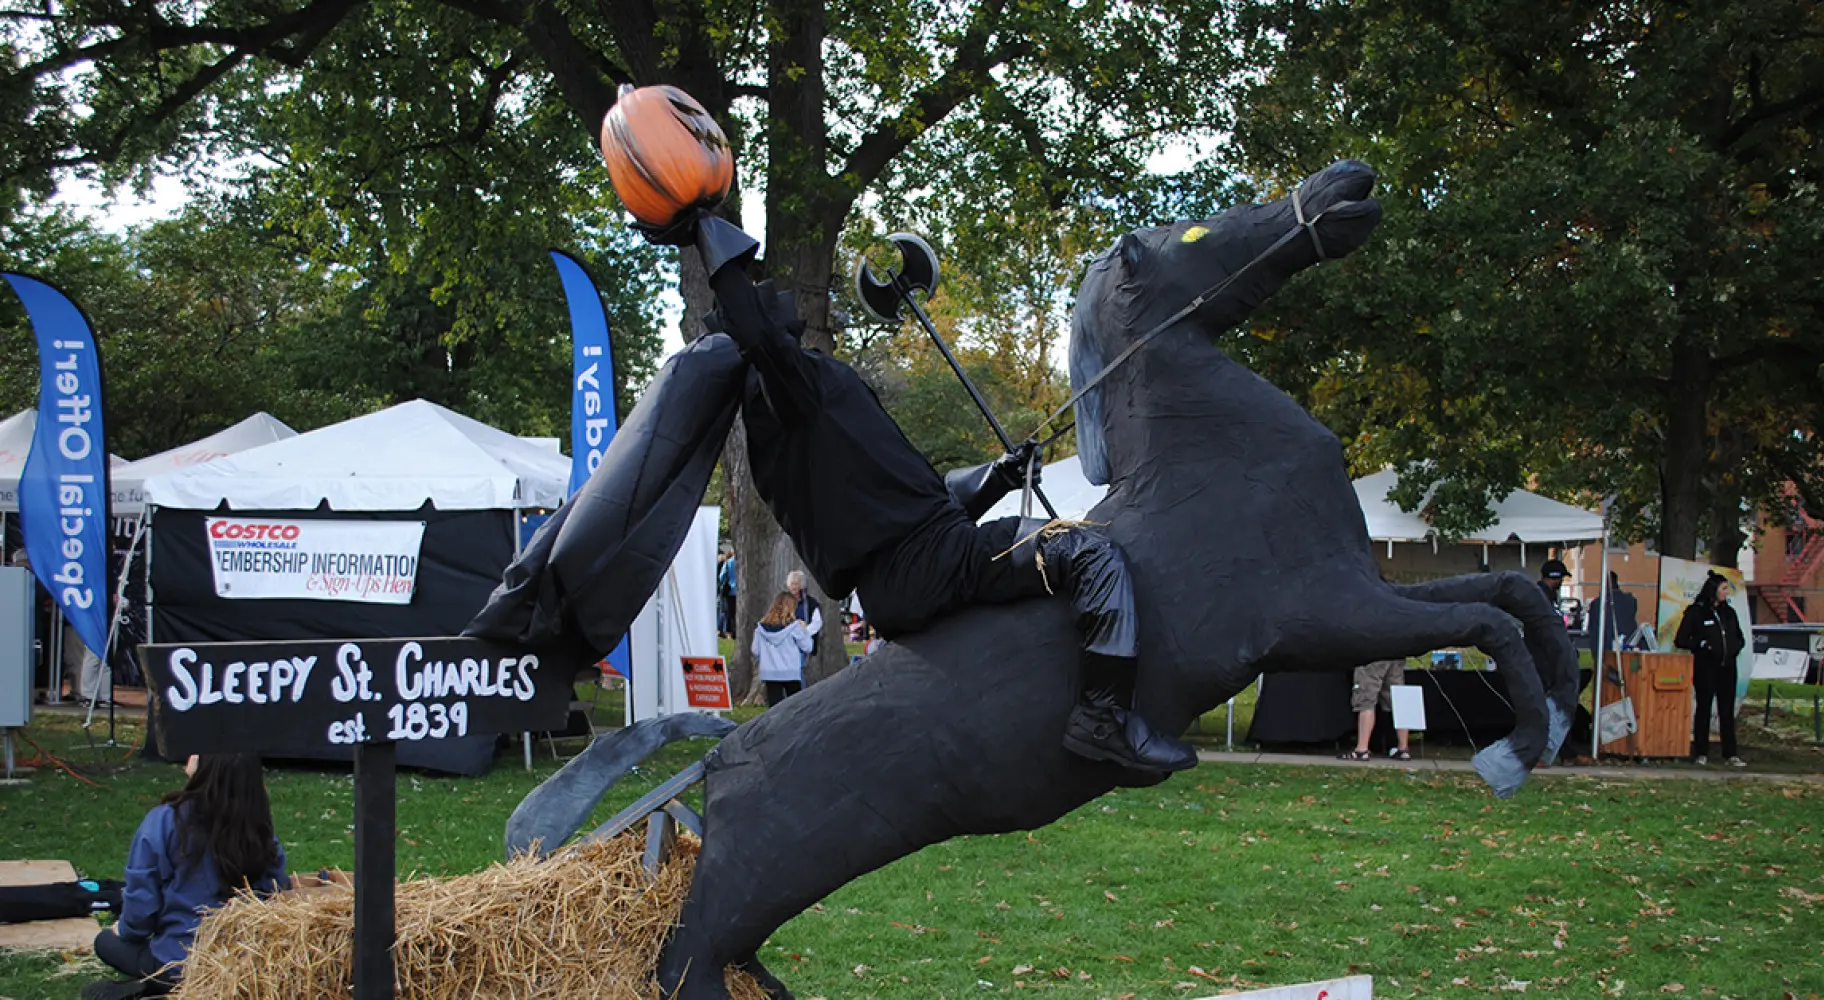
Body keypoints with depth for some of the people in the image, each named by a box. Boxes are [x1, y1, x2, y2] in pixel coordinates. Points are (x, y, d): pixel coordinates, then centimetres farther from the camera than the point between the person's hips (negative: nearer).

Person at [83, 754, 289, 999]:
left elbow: (141, 899, -12)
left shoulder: (166, 819, -18)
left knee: (107, 942, 25)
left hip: (181, 962, -5)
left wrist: (127, 929, 11)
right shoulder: (260, 829, -7)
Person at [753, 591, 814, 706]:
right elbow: (807, 647, -3)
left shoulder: (761, 627, -1)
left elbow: (755, 651, 4)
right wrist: (804, 630, 10)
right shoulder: (793, 626, -9)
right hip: (791, 673, -2)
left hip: (769, 673, 2)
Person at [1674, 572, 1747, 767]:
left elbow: (1739, 638, 25)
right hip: (1706, 668, -4)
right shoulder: (1696, 612, -2)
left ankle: (1730, 754, 2)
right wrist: (1702, 645, -15)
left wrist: (1734, 649, 4)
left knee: (1727, 710, 3)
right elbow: (1681, 640, -4)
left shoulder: (1728, 612, 15)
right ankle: (1701, 753, 7)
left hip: (1727, 668, 5)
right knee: (1704, 708, 1)